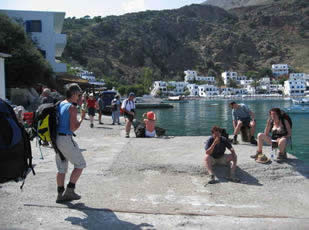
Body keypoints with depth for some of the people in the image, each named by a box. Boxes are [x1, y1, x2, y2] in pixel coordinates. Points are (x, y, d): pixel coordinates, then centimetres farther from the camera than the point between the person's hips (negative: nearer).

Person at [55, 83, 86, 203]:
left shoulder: (60, 104, 12)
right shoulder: (72, 108, -12)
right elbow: (73, 128, -17)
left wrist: (77, 103, 25)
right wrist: (81, 119, -1)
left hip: (57, 138, 9)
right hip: (66, 139, -9)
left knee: (61, 168, 15)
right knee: (80, 164, 4)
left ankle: (60, 194, 18)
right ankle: (70, 190, 3)